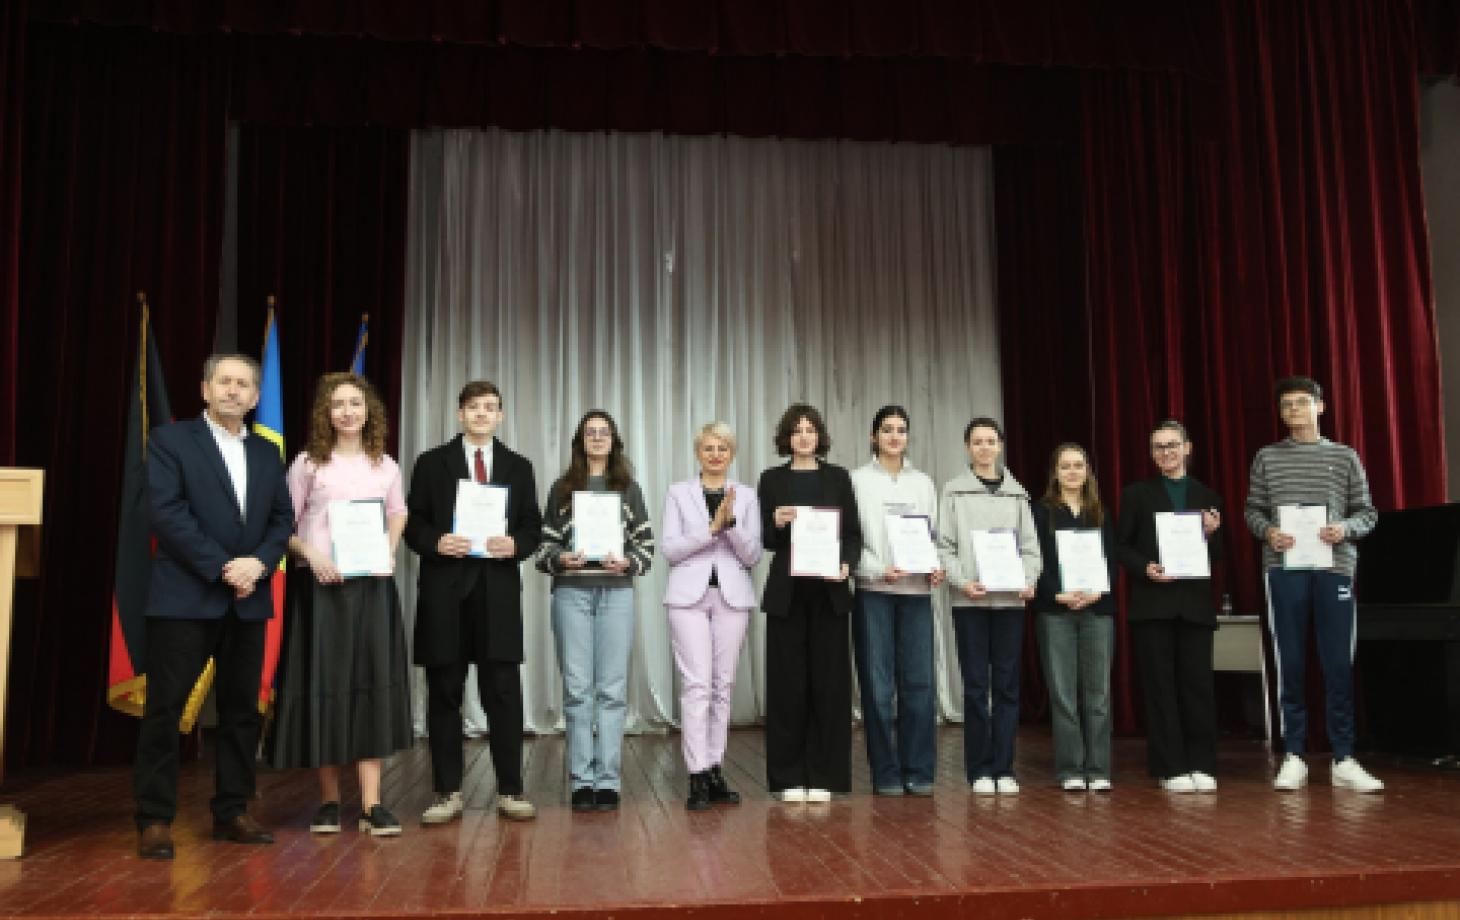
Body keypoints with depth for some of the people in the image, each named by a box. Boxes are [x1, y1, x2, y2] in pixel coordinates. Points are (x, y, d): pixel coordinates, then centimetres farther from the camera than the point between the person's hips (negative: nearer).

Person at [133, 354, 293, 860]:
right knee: (164, 708, -2)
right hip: (185, 597, -5)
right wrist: (223, 567, -16)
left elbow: (283, 518, 10)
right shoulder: (171, 440, 0)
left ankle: (231, 811, 18)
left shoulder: (267, 453, 15)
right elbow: (167, 514, -11)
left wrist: (259, 562, -10)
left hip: (249, 600, 5)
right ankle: (154, 819, 8)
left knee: (242, 709, 8)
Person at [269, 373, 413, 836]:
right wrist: (310, 555, -15)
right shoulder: (308, 463, 2)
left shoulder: (385, 466, 9)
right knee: (324, 685, 1)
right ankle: (329, 799, 14)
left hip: (371, 585, 2)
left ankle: (371, 802, 0)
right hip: (320, 584, -2)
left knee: (373, 684, -2)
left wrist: (390, 551, 8)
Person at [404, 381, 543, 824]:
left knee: (504, 694, 0)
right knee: (444, 694, 5)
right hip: (444, 591, 0)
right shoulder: (432, 463, 8)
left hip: (498, 591, 1)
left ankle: (510, 790, 9)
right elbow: (412, 523, 4)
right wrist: (437, 542, -15)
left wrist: (516, 545, -12)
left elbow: (533, 527, 9)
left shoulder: (518, 466, 12)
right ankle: (447, 792, 14)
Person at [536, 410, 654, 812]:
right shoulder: (562, 488, 10)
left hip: (616, 592, 0)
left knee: (612, 689, 0)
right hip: (571, 593, 0)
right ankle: (581, 780, 9)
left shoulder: (628, 488, 10)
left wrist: (628, 562, -12)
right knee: (577, 688, 1)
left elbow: (647, 543, 7)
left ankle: (608, 780, 6)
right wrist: (559, 558, -12)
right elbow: (545, 542, 8)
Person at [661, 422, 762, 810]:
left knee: (723, 686, 5)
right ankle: (698, 777, -6)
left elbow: (752, 554, 3)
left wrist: (731, 523, -14)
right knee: (696, 684, -9)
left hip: (732, 595, 2)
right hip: (689, 595, -2)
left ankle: (714, 771, 13)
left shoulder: (746, 496, 10)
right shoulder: (678, 493, 7)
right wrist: (711, 527, -13)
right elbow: (670, 549, -2)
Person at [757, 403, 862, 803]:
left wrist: (846, 563, -13)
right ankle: (789, 777, 10)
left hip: (828, 591, 1)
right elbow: (763, 538, 6)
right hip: (786, 591, 0)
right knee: (788, 681, 0)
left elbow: (854, 533, 5)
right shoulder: (772, 479, 7)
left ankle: (823, 775, 11)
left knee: (829, 680, 1)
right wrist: (777, 522, -15)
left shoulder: (838, 477, 8)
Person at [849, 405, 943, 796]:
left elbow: (935, 534, 15)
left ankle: (919, 771, 9)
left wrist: (937, 567, -4)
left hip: (917, 591, 3)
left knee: (919, 682, -1)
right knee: (878, 684, -1)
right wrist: (879, 570, -14)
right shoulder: (858, 480, 5)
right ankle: (886, 774, 9)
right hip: (872, 592, -3)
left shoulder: (923, 483, 16)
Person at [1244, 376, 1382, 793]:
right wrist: (1268, 531, -11)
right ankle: (1294, 757, 10)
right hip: (1284, 568, 0)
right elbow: (1253, 510, 10)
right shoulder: (1267, 457, 10)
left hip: (1334, 567, 0)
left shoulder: (1345, 455, 10)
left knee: (1339, 665, 0)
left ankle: (1344, 759, 9)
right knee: (1291, 663, 4)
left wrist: (1346, 528, -11)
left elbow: (1368, 512, 9)